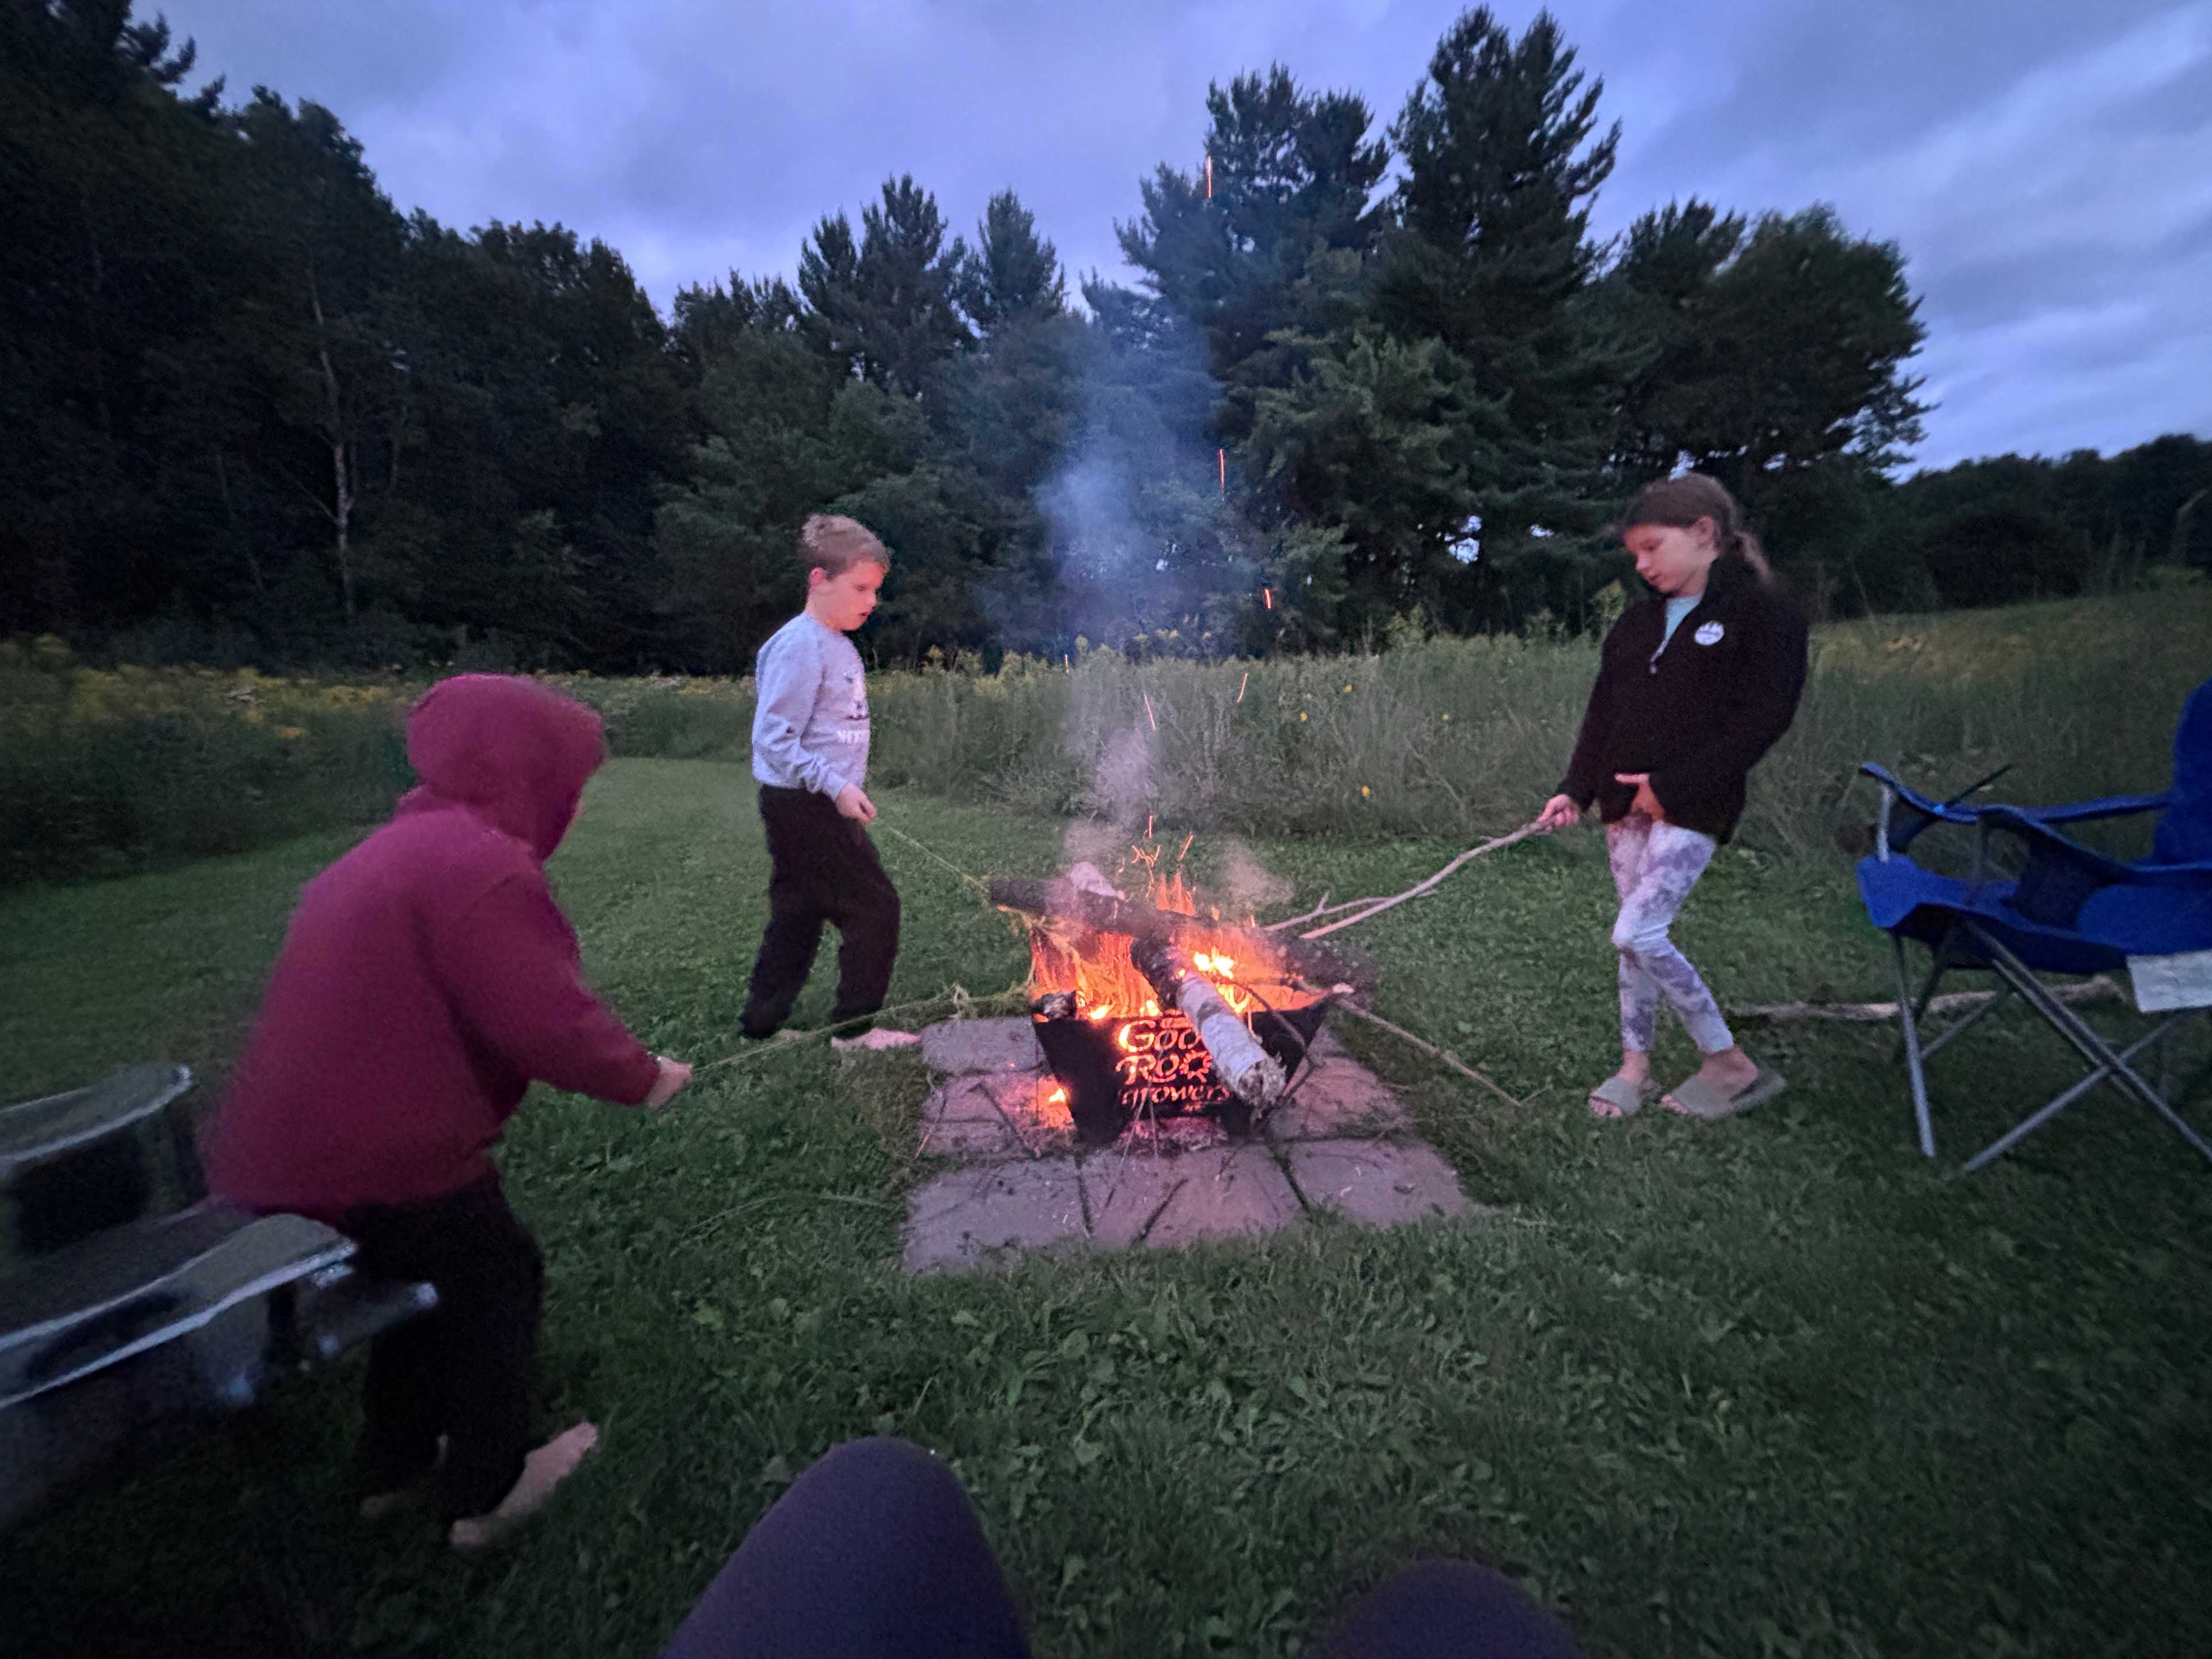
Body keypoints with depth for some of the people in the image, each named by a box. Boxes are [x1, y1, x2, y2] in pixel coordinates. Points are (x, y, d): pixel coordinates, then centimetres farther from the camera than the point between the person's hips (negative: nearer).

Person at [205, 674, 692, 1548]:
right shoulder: (479, 863, -24)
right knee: (497, 1276, 12)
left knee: (429, 1270, 27)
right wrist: (642, 1075, -10)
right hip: (377, 1162, -9)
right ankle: (486, 1495, 29)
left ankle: (394, 1464, 45)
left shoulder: (395, 848, 11)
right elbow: (550, 1022, -27)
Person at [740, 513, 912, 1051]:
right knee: (874, 907, -3)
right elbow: (773, 740, -21)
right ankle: (854, 1028, 11)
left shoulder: (837, 645, 11)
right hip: (803, 806, -9)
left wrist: (844, 791, 17)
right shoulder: (799, 645, -17)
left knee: (798, 917, 17)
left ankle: (761, 1023, 30)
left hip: (823, 805, 9)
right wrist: (837, 787, -24)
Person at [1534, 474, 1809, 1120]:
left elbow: (1764, 717, -13)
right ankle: (1635, 1066, 22)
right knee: (1640, 938, 10)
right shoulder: (1637, 623, 14)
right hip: (1627, 805, 6)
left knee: (1637, 933, -13)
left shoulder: (1763, 611, -5)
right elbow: (1602, 716, 13)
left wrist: (1672, 787, -18)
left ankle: (1731, 1062, 6)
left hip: (1693, 808, -6)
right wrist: (1576, 790, 1)